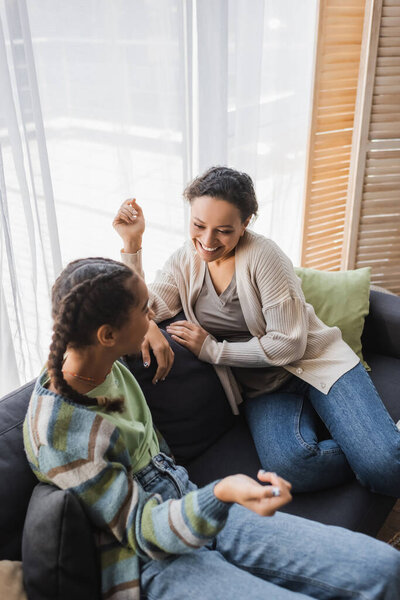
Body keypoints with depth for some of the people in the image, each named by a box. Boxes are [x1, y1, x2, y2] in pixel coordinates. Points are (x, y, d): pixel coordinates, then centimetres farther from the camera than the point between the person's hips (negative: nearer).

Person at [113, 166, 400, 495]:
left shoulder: (262, 255, -15)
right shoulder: (184, 262, 2)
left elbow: (289, 344, -16)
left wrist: (212, 350, -14)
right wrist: (132, 243, -17)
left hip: (316, 361, -3)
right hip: (262, 388, 4)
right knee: (288, 466, -30)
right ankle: (372, 449, -4)